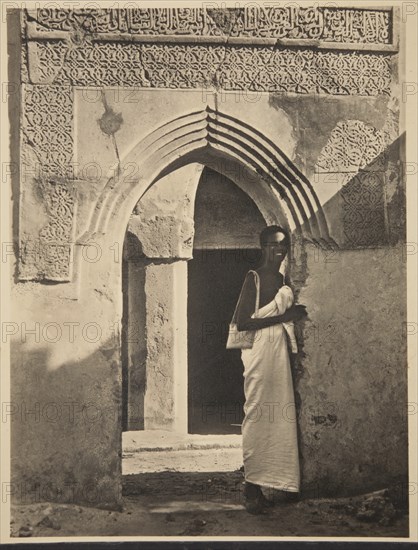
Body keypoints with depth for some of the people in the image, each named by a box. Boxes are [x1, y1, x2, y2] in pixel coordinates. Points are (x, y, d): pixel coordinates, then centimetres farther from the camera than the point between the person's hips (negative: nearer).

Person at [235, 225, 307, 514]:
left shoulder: (284, 280, 17)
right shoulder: (254, 277, -6)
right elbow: (242, 322, -13)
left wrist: (294, 314, 7)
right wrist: (283, 317, -14)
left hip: (280, 349, 8)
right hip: (260, 349, -8)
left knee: (277, 415, 6)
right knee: (257, 414, -6)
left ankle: (258, 483, 15)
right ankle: (252, 485, 2)